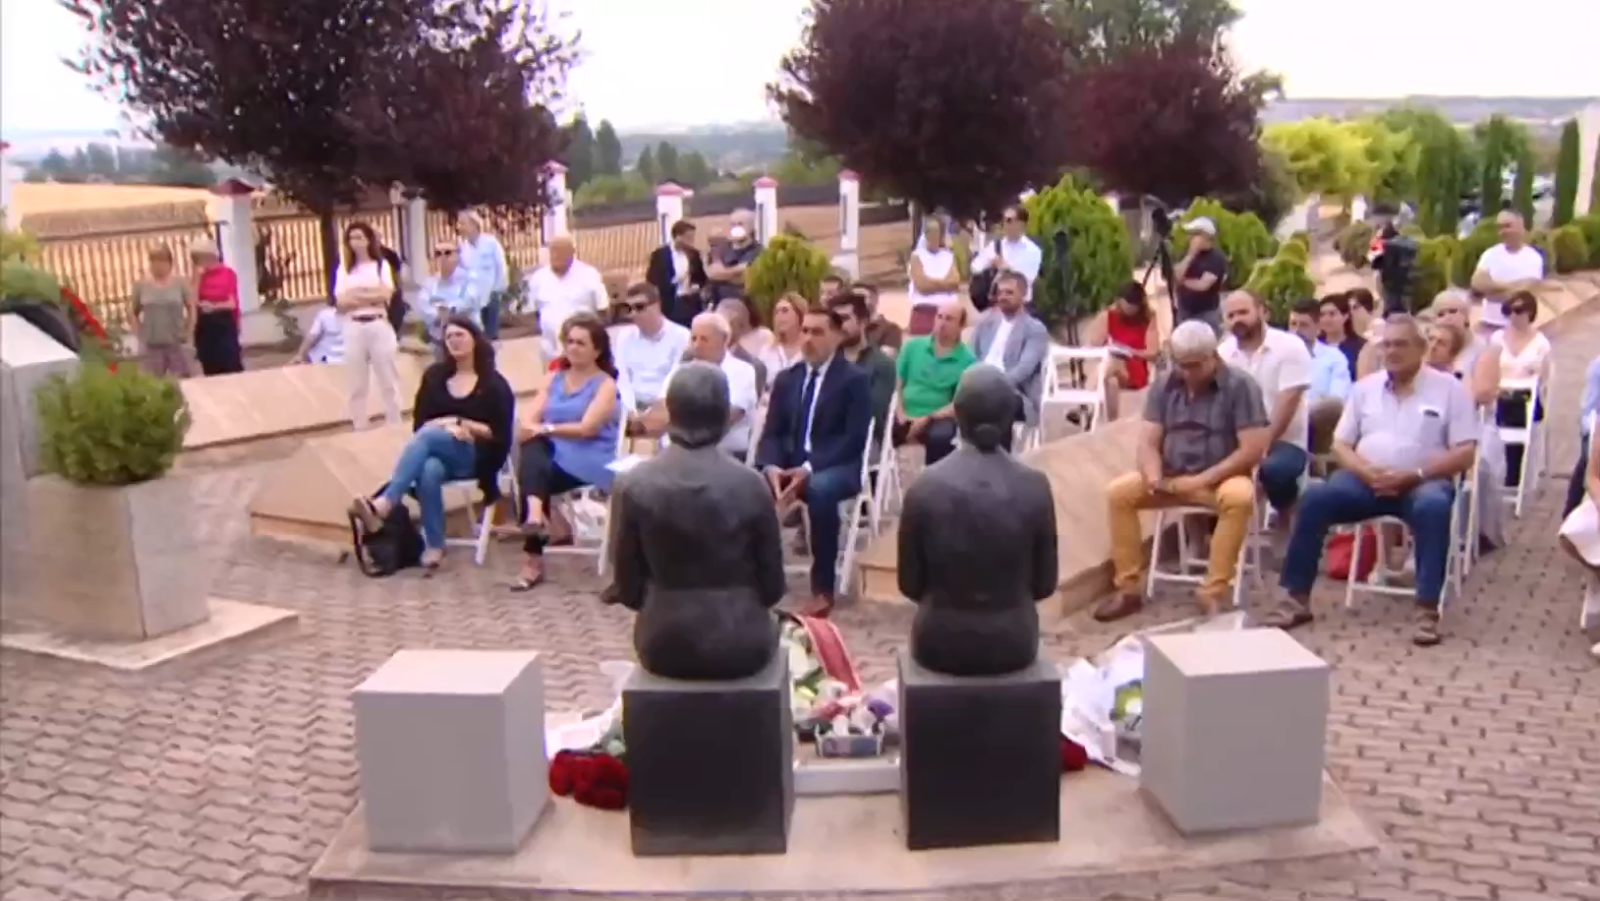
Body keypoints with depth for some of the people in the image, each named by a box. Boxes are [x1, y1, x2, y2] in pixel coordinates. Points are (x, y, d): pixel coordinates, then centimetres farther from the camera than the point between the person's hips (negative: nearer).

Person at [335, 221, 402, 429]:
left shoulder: (381, 265, 7)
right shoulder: (344, 270, 10)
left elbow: (385, 294, -7)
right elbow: (341, 302, -2)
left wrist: (355, 295, -5)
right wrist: (372, 295, -10)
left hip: (379, 325, -2)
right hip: (353, 328, 2)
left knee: (388, 380, 2)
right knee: (357, 384, 5)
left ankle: (395, 425, 9)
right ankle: (360, 428, 12)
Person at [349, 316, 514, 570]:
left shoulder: (494, 383, 5)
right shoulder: (434, 375, 14)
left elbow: (500, 434, 0)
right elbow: (419, 424, 10)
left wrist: (463, 425, -9)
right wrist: (446, 425, -9)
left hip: (475, 456, -3)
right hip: (435, 451, 3)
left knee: (426, 436, -36)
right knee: (429, 472, -38)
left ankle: (382, 505, -52)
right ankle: (434, 546, -35)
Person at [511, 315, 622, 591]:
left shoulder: (605, 385, 2)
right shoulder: (553, 379, 18)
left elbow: (587, 428, -12)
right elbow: (527, 425, 7)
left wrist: (547, 428, -13)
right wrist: (535, 432, -17)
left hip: (588, 460, -4)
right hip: (550, 453, 4)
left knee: (536, 476, -30)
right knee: (532, 446, -31)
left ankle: (533, 559, -27)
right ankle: (535, 514, -51)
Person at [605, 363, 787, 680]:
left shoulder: (633, 486, -11)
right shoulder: (749, 484, -13)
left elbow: (627, 588, -4)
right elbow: (772, 585, -4)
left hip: (663, 646, 1)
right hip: (739, 644, -1)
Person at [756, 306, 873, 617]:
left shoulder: (855, 380, -1)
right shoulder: (786, 378, 14)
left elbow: (854, 439, -11)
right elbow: (771, 433, 9)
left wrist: (810, 468, -24)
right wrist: (771, 466, -15)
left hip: (835, 468, -5)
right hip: (788, 464, 5)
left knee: (820, 490, -39)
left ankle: (823, 590, -27)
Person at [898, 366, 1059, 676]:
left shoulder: (925, 487, -14)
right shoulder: (1034, 486, -12)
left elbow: (910, 584, -4)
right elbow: (1045, 583, -2)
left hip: (941, 642, -1)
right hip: (1013, 641, 1)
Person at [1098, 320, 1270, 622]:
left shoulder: (1240, 386, -10)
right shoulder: (1164, 386, 4)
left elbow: (1253, 449, -16)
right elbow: (1148, 442, 0)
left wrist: (1203, 480, -22)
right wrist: (1152, 475, -23)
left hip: (1220, 478, -4)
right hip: (1170, 478, 4)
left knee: (1240, 497, -37)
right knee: (1117, 492, -18)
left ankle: (1213, 593, -28)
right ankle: (1129, 589, -12)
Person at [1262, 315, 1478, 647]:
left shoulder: (1449, 388, 4)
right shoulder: (1365, 387, 14)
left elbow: (1465, 454, -3)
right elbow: (1340, 445, 12)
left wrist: (1414, 475, -17)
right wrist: (1366, 471, -11)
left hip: (1422, 482, -3)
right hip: (1366, 479, 3)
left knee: (1433, 506, -37)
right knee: (1315, 498, -24)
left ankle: (1428, 610, -32)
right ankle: (1297, 598, -17)